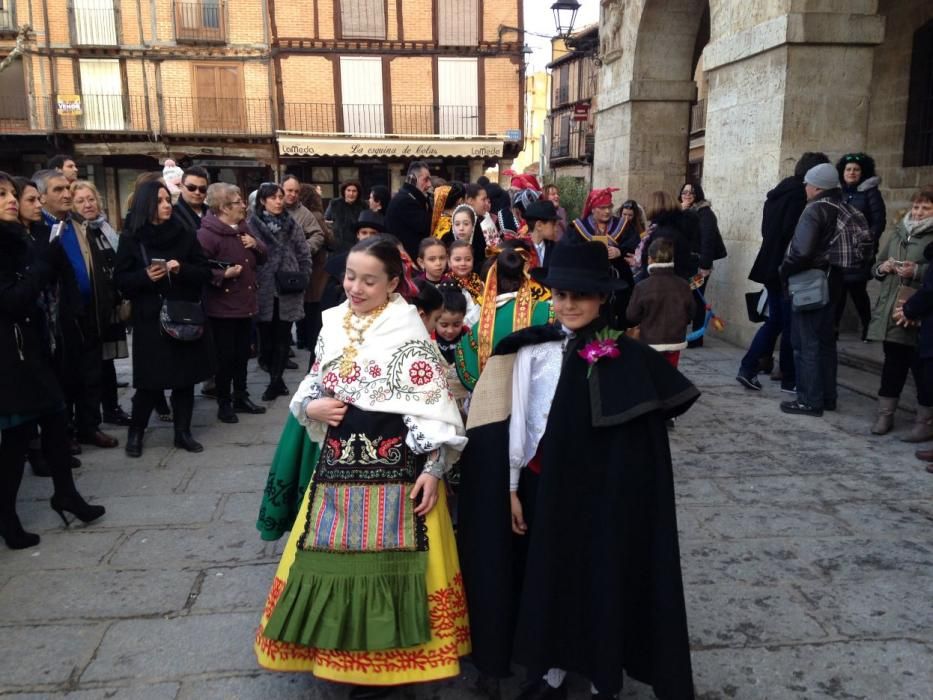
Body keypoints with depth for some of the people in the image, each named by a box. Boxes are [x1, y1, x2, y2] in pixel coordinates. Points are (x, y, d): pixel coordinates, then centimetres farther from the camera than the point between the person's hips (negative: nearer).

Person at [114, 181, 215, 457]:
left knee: (185, 377, 6)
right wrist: (145, 276, -18)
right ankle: (135, 432, 19)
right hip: (150, 320, -2)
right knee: (150, 381, -1)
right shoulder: (131, 239, 0)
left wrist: (182, 269, -16)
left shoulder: (185, 234, 4)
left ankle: (183, 432, 19)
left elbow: (205, 272, 3)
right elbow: (120, 280, 0)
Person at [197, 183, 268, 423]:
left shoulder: (242, 228, 10)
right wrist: (223, 274, -28)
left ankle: (241, 398, 29)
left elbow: (262, 257, 18)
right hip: (222, 306, -8)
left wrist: (255, 244, -1)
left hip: (246, 303, 8)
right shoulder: (207, 234, -17)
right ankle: (224, 403, 15)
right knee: (225, 357, 2)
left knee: (243, 354, 16)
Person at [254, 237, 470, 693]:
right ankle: (342, 654, 35)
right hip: (338, 462, 6)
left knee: (382, 563, 3)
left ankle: (381, 666, 24)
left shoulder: (408, 332, -11)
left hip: (393, 467, -6)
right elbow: (310, 387, 17)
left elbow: (433, 408, -13)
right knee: (335, 559, 14)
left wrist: (432, 470, -17)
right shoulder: (333, 324, 7)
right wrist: (310, 405, -5)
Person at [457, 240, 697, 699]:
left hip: (604, 488, -1)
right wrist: (511, 487, 0)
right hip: (544, 485, 2)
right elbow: (515, 422, -1)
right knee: (547, 576, 14)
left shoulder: (628, 358, -9)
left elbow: (643, 433, -5)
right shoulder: (532, 351, -4)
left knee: (602, 579, 11)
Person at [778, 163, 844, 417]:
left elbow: (801, 251, -25)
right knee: (825, 340, 15)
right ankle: (827, 397, 22)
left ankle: (810, 400, 0)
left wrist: (784, 271, -10)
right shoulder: (841, 210, 11)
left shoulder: (814, 210, -15)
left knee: (806, 342, -3)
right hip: (831, 282, 9)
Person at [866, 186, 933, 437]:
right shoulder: (898, 232, 15)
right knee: (892, 362, 14)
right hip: (891, 310, 6)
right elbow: (876, 267, 20)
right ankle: (885, 414, 23)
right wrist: (882, 268, 0)